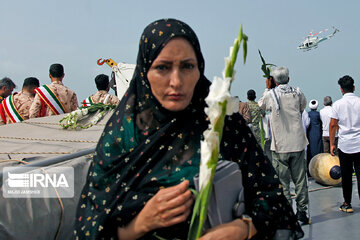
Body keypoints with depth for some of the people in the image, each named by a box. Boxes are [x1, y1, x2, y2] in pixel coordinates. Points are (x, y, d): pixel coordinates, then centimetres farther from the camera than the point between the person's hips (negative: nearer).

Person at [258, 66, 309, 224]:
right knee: (300, 178, 9)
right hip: (298, 143, 2)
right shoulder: (298, 92, 1)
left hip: (280, 145, -2)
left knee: (282, 181, 4)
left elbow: (261, 105, 16)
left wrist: (267, 88, 21)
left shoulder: (270, 95, -6)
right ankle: (302, 211, 14)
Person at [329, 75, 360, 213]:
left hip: (344, 145, 0)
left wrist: (332, 144, 7)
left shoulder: (338, 104, -2)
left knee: (346, 176, 7)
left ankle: (347, 204, 16)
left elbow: (333, 125, -1)